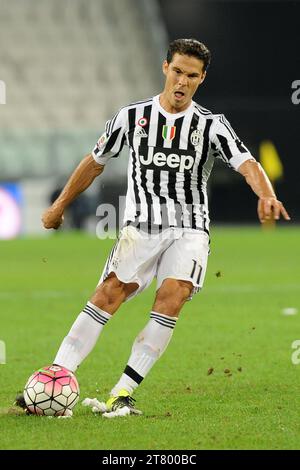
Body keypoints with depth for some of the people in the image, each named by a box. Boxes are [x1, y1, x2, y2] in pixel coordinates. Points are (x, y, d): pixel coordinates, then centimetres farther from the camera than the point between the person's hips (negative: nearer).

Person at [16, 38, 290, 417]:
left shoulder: (211, 126, 3)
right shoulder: (132, 117, 6)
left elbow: (246, 163, -12)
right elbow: (96, 161, 18)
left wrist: (266, 195, -33)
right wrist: (60, 205, 22)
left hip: (189, 229, 0)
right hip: (140, 226, 0)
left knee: (172, 297, -23)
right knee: (111, 291, -19)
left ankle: (123, 393, -21)